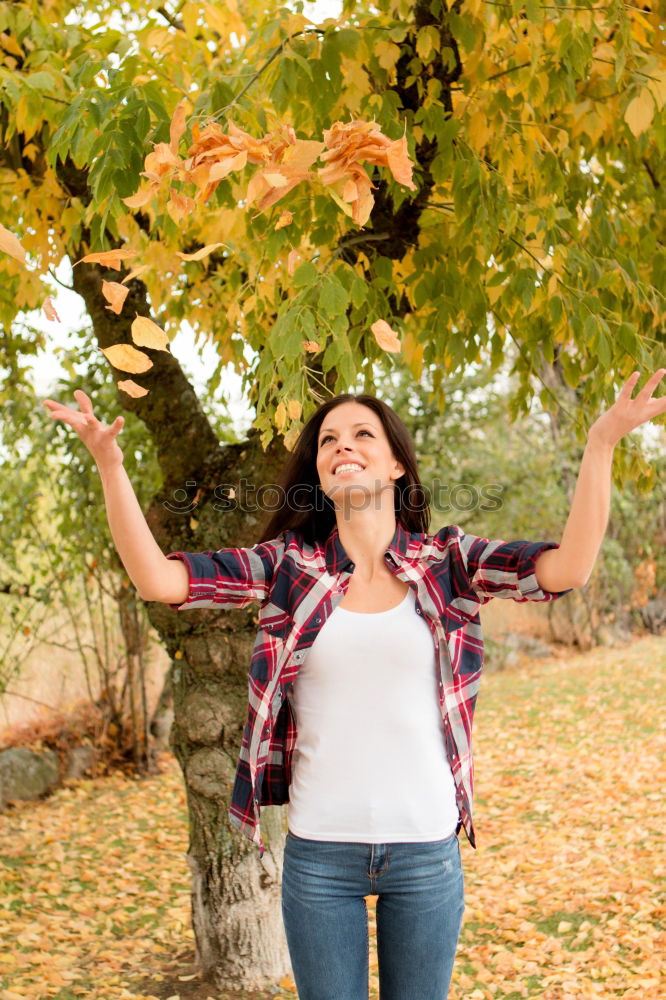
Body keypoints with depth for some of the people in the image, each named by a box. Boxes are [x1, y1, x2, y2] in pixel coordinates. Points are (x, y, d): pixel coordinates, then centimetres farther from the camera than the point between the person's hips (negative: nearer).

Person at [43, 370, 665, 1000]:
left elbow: (567, 568, -17)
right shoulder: (287, 565, -3)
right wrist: (108, 461, -21)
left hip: (426, 847, 0)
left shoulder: (447, 563, -3)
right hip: (318, 850, 0)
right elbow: (156, 579, -12)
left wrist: (601, 443, -25)